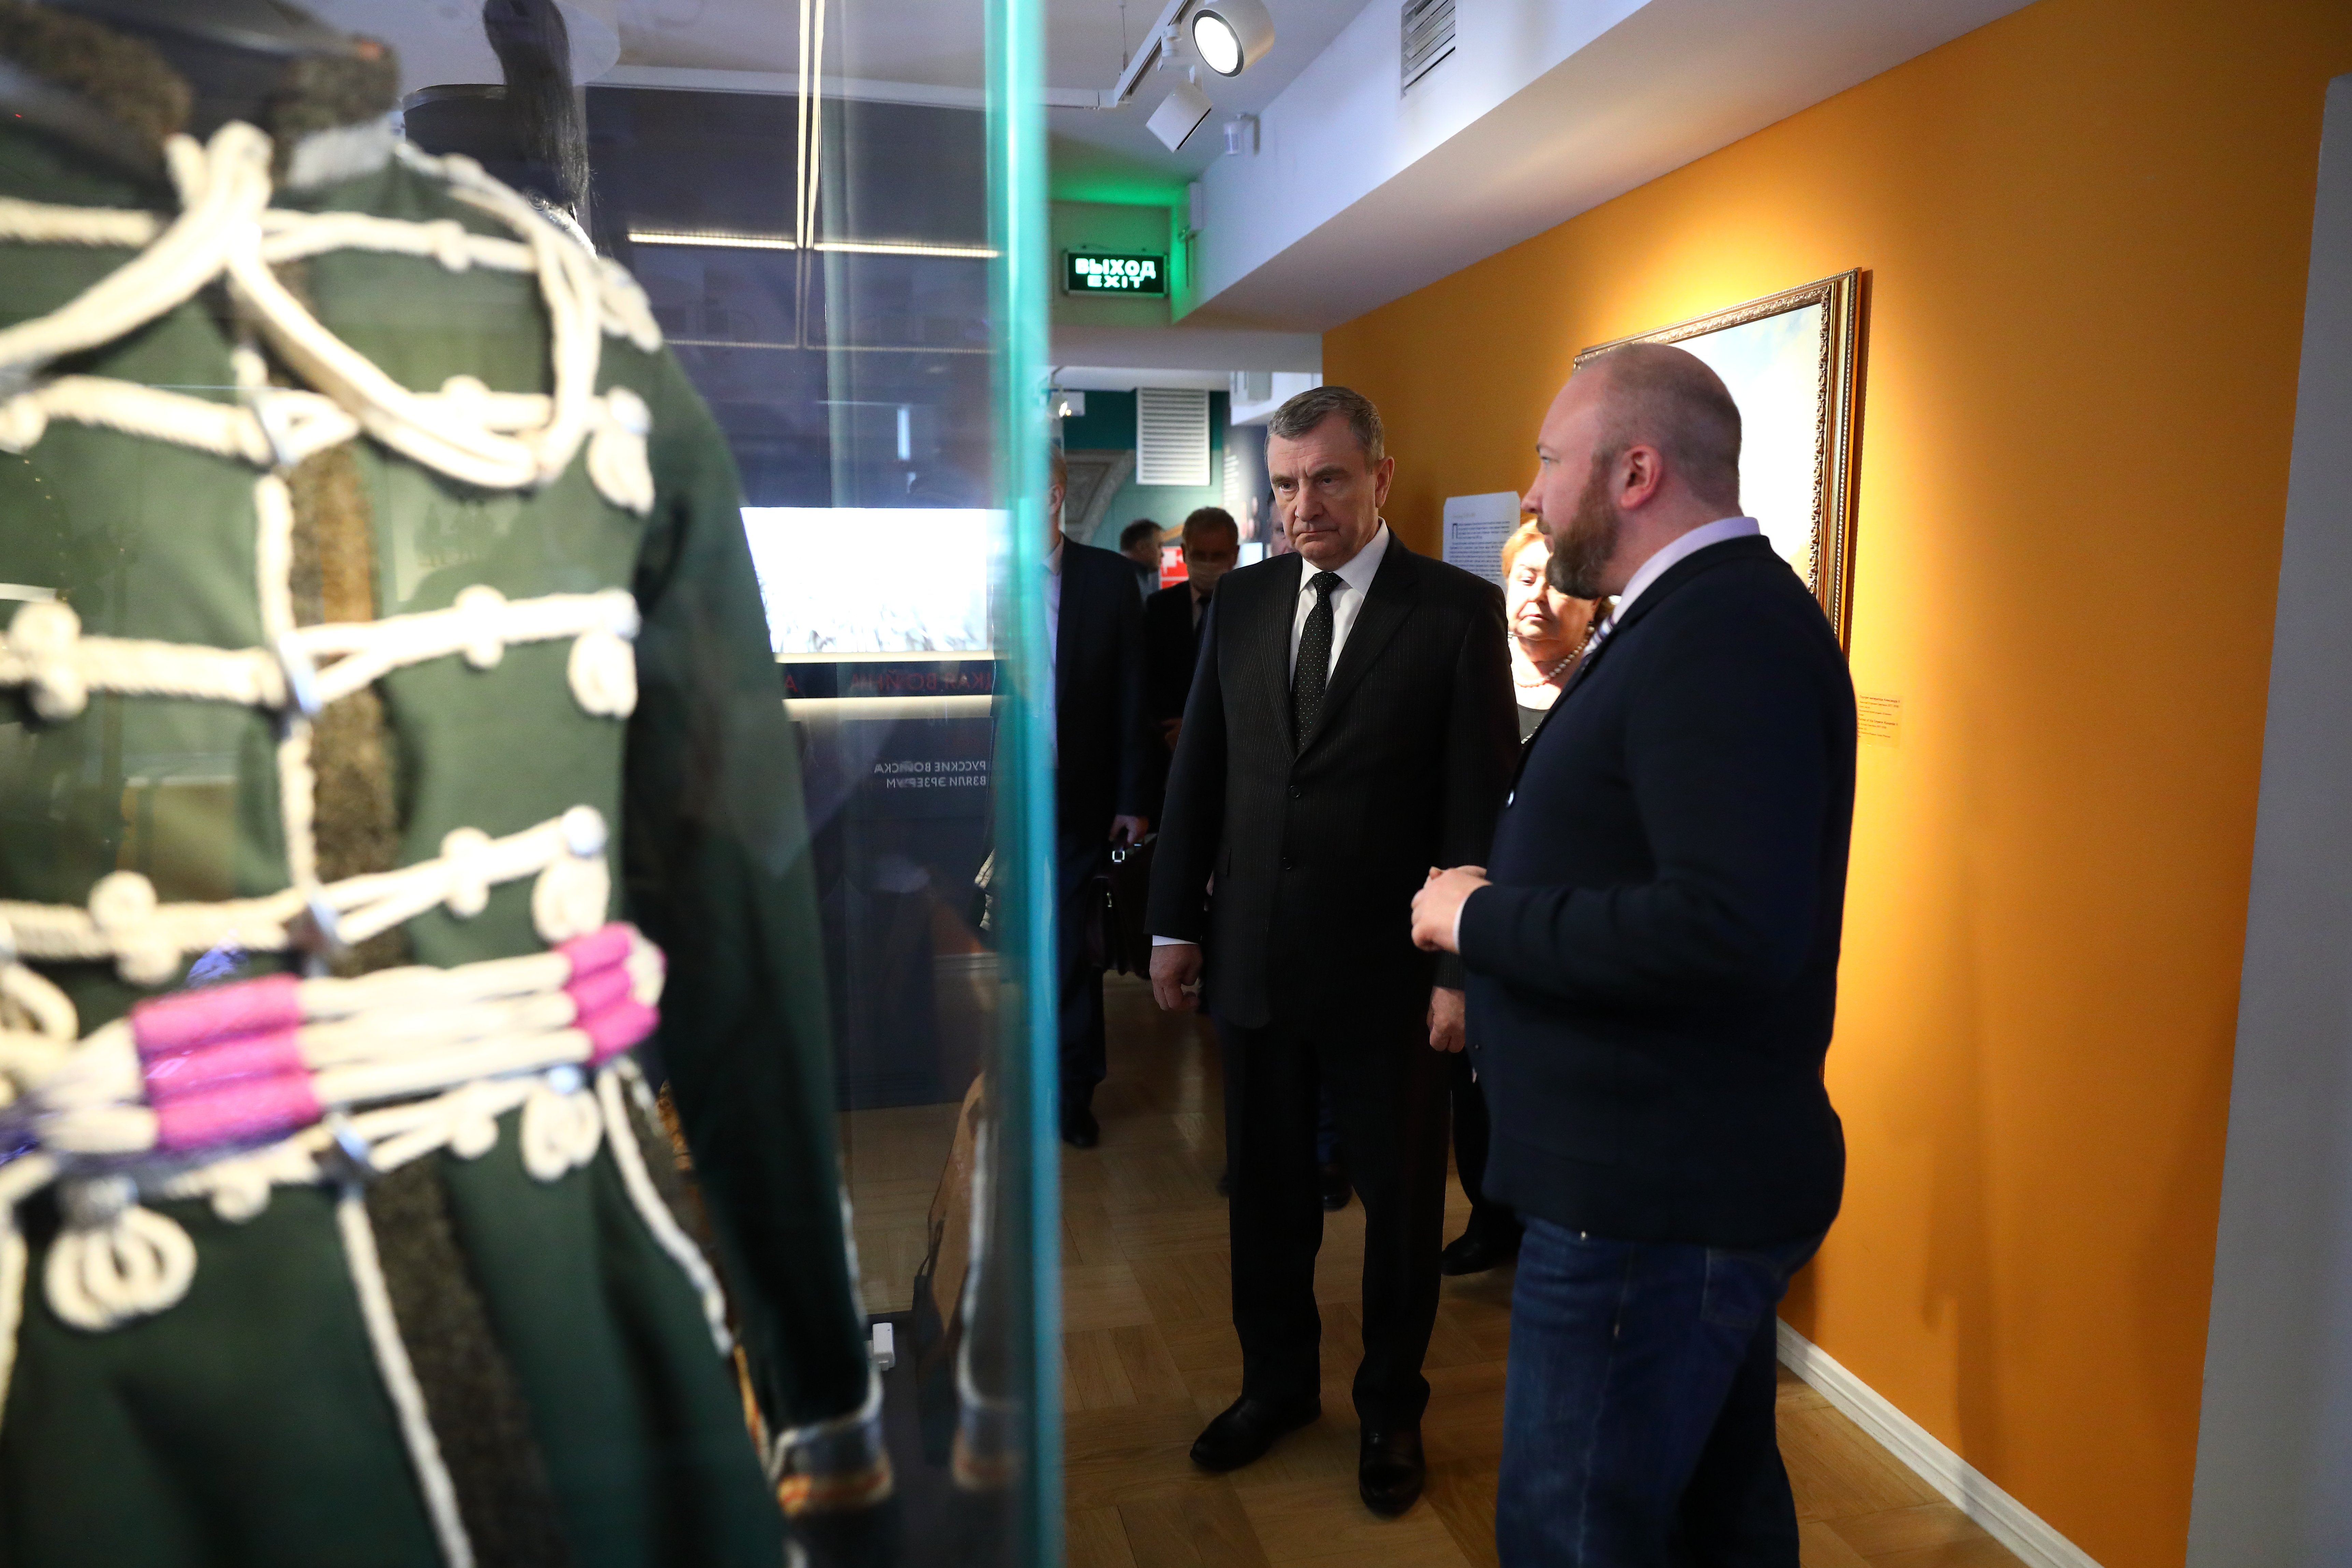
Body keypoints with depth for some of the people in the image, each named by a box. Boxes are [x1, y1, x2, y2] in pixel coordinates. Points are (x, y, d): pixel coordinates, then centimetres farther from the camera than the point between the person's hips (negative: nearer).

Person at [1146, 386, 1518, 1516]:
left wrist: (1462, 966, -12)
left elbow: (1479, 802, -10)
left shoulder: (1458, 611, -8)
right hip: (1255, 956, 4)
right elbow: (1198, 772, 8)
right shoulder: (1241, 601, 5)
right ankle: (1275, 1383, 39)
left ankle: (1391, 1409, 35)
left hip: (1387, 967, -3)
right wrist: (1175, 924, 7)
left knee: (1400, 1200, 13)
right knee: (1266, 1189, 17)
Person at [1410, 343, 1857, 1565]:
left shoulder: (1724, 635, -21)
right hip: (1687, 1176, 10)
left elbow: (1731, 930, -32)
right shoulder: (1706, 617, 12)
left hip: (1659, 1200, -10)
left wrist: (1481, 917, -22)